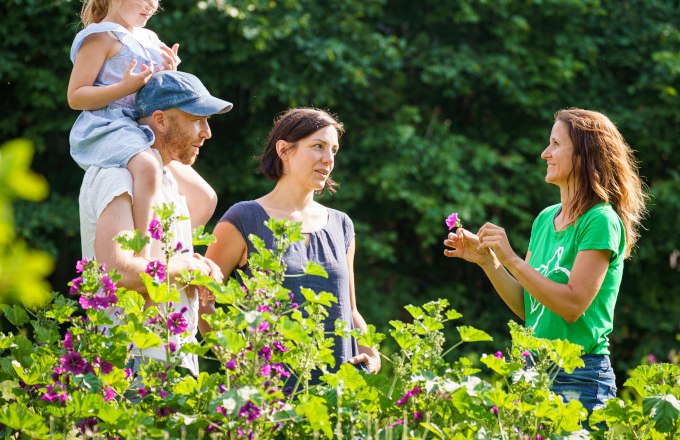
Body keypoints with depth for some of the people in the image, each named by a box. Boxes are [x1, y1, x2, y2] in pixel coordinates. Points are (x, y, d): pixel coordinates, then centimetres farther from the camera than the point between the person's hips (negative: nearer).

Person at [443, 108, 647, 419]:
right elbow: (525, 307, 12)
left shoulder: (601, 221, -12)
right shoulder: (545, 219, 10)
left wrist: (511, 259, -19)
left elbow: (573, 305, -20)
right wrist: (487, 261, -1)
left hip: (579, 378, -7)